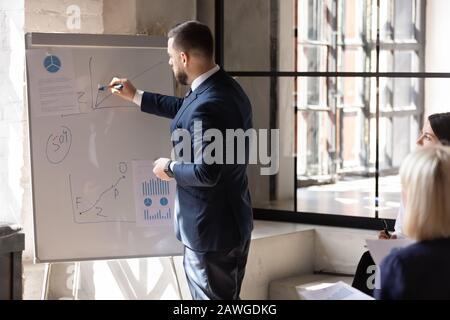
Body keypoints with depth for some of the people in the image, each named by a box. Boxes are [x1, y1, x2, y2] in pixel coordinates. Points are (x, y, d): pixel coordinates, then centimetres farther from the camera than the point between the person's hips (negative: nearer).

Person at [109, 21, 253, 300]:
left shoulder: (208, 105, -27)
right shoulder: (225, 87, 5)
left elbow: (206, 173, -29)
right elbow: (186, 109, 24)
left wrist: (170, 168, -11)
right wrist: (135, 96, 28)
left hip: (212, 229, -10)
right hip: (233, 220, 10)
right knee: (226, 296, 20)